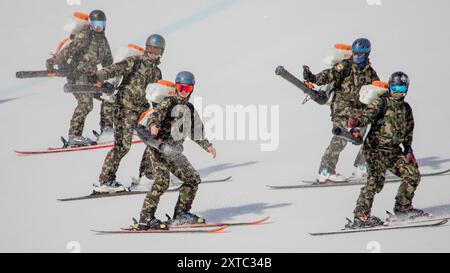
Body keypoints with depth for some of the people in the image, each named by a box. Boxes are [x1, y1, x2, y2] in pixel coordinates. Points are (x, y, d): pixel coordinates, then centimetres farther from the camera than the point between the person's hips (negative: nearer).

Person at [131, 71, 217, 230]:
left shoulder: (190, 109, 18)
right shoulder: (169, 102, -3)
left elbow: (195, 133, 29)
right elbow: (157, 115, -20)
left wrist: (207, 146, 22)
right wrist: (153, 125, -42)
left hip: (175, 152, 8)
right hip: (161, 148, -8)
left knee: (193, 180, 10)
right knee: (162, 182, -22)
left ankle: (181, 214, 21)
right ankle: (145, 219, -21)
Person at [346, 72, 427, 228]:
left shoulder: (406, 109, 14)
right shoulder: (381, 102, -7)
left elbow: (408, 132, 25)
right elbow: (368, 113, -25)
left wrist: (408, 150, 17)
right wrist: (356, 120, -46)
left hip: (394, 151, 7)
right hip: (376, 149, -7)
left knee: (413, 174, 9)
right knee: (376, 180, -23)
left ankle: (403, 208, 27)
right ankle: (361, 217, -21)